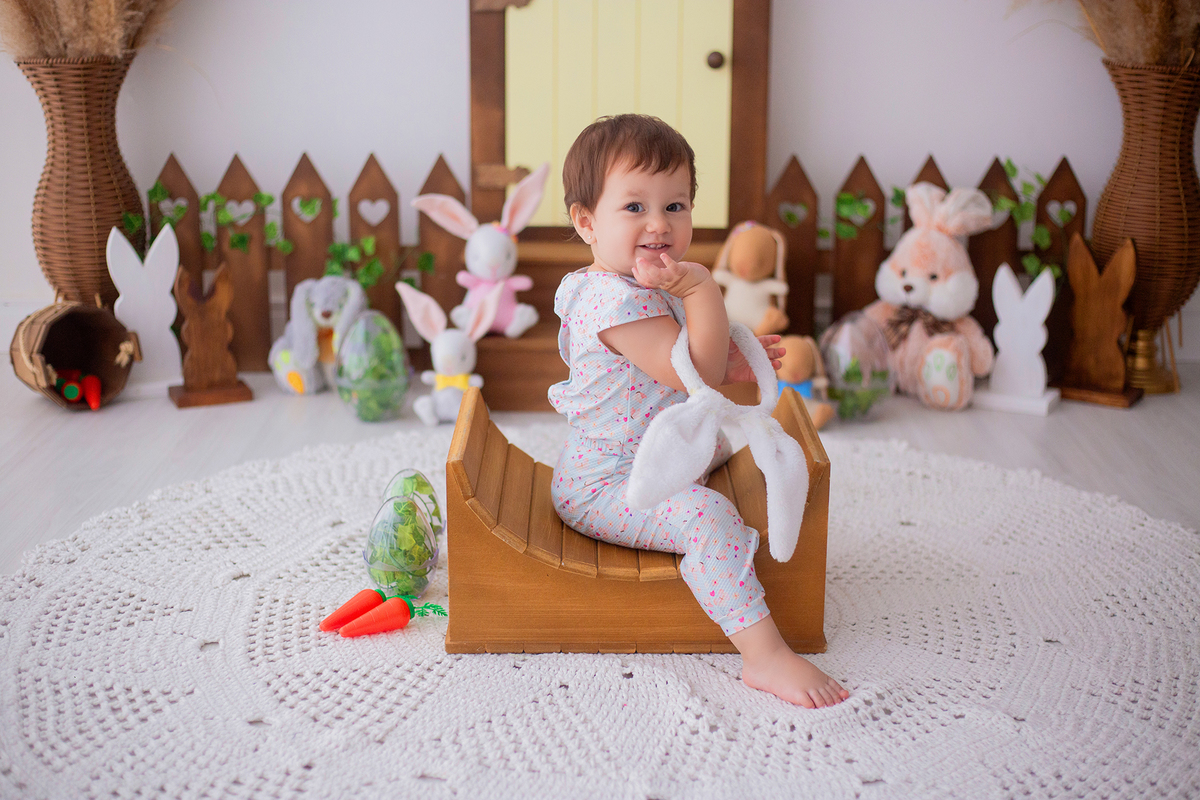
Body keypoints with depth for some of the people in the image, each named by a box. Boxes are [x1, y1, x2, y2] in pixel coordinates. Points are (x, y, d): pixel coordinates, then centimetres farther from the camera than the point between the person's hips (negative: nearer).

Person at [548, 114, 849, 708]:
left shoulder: (646, 289, 7)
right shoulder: (616, 299, -29)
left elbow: (680, 373, 18)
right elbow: (695, 375, -34)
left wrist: (728, 366, 1)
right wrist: (703, 289, -34)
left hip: (659, 457, 12)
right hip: (605, 489, -12)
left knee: (720, 447, 33)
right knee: (707, 515, -34)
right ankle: (763, 653, -33)